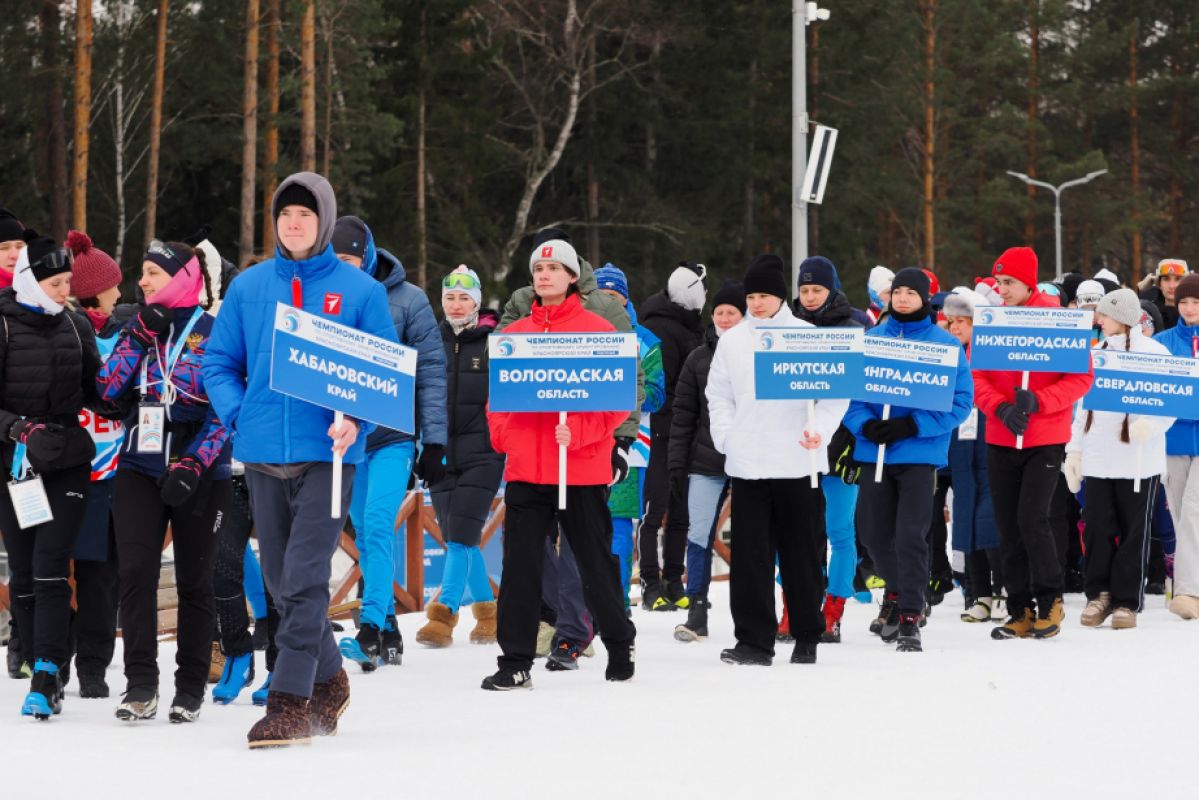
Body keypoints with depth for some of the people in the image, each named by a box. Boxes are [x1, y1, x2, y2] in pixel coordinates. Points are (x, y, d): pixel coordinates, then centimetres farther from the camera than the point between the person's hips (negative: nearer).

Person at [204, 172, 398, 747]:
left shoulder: (360, 290, 1)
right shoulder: (249, 287, 8)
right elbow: (219, 361, 14)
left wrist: (357, 422, -14)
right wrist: (237, 416, -2)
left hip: (327, 451, -4)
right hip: (262, 454, 4)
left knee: (305, 576, -12)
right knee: (281, 580, 11)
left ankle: (289, 704, -12)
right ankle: (328, 679, 30)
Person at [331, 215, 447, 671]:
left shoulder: (407, 300, -5)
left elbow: (431, 371, -3)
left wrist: (434, 442, -6)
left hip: (393, 435, -4)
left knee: (378, 525, -17)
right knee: (365, 533, 9)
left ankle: (371, 627, -23)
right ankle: (388, 629, 18)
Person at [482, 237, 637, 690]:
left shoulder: (598, 330, -1)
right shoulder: (514, 334, 11)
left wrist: (578, 430, -18)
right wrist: (502, 432, -4)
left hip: (582, 470, -3)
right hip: (525, 469, 3)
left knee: (596, 563, 8)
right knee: (521, 566, 0)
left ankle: (620, 646, 27)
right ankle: (515, 662, 3)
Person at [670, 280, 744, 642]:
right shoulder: (699, 358, 7)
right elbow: (683, 413, 8)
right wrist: (677, 461, 2)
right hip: (706, 463, 2)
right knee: (699, 534, -4)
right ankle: (697, 614, 0)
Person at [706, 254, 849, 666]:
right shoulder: (732, 340, 10)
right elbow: (718, 394, 15)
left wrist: (820, 431, -13)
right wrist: (725, 437, 1)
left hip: (796, 462, -2)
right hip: (746, 462, 2)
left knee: (800, 551, 5)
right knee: (750, 553, -1)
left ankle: (807, 638, 15)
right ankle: (754, 640, 1)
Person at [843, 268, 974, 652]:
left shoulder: (945, 344, -1)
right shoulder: (871, 339, 8)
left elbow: (961, 401, -5)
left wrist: (911, 426, -15)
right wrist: (865, 424, -13)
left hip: (920, 452, -4)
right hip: (874, 451, 4)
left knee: (911, 536, -11)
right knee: (875, 535, 11)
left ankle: (910, 618, -3)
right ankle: (899, 594, 36)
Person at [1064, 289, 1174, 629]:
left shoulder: (1153, 352, -2)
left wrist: (1150, 424, -24)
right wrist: (1074, 448, 13)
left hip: (1138, 459, -4)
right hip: (1098, 458, 5)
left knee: (1133, 530, 1)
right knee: (1097, 525, 2)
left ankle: (1127, 601, 7)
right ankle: (1099, 593, 12)